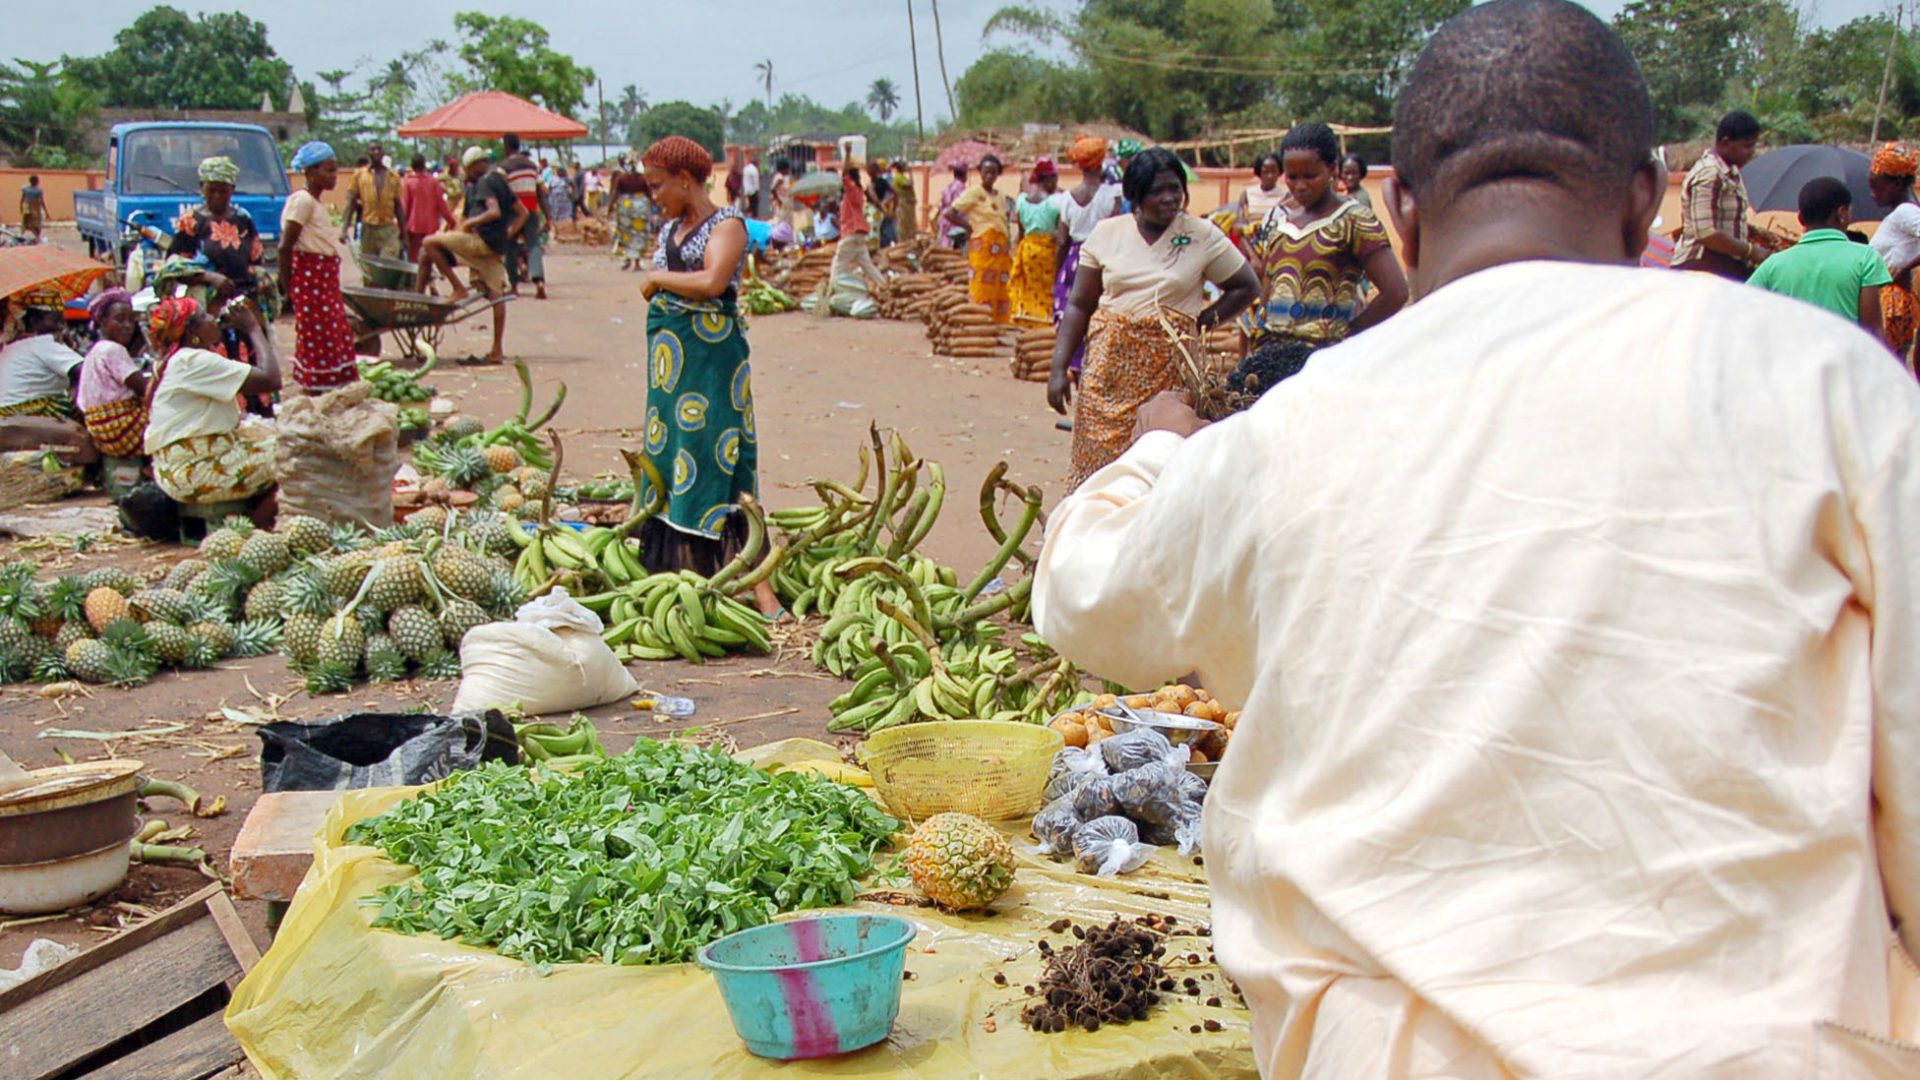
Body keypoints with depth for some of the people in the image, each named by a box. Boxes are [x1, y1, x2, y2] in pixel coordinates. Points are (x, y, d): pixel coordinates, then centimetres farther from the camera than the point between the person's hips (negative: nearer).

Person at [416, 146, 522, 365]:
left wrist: (470, 222, -12)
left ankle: (458, 289, -9)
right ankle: (498, 350, 6)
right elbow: (522, 213, 23)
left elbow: (494, 212, -23)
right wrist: (508, 234, 17)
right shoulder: (502, 181, 20)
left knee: (430, 243, -8)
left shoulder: (485, 182, -8)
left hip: (483, 239, -9)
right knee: (495, 294, 7)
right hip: (498, 246, 9)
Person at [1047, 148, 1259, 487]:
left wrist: (1203, 322, -1)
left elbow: (1247, 287, 9)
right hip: (1109, 364, 1)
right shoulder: (1107, 233, 6)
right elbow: (1079, 306, 8)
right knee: (1098, 455, -3)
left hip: (1170, 369, -1)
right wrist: (1059, 368, 1)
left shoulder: (1203, 236, 2)